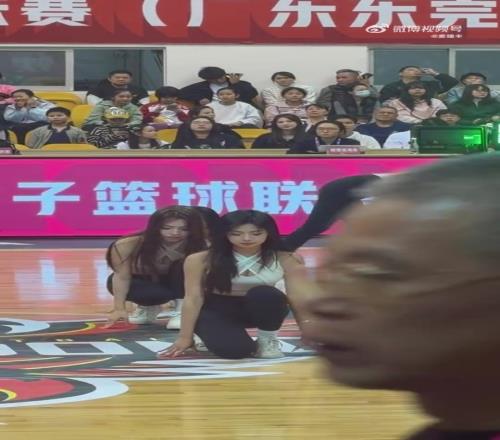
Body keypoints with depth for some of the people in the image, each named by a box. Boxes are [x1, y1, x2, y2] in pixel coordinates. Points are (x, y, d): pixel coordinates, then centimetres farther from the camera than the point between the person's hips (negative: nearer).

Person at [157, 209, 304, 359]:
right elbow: (193, 298, -15)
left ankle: (268, 339, -8)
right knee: (233, 349, -29)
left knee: (264, 294, -34)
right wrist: (185, 338, -15)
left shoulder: (284, 260, -16)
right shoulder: (200, 260, -18)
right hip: (217, 310, 0)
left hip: (261, 310, 0)